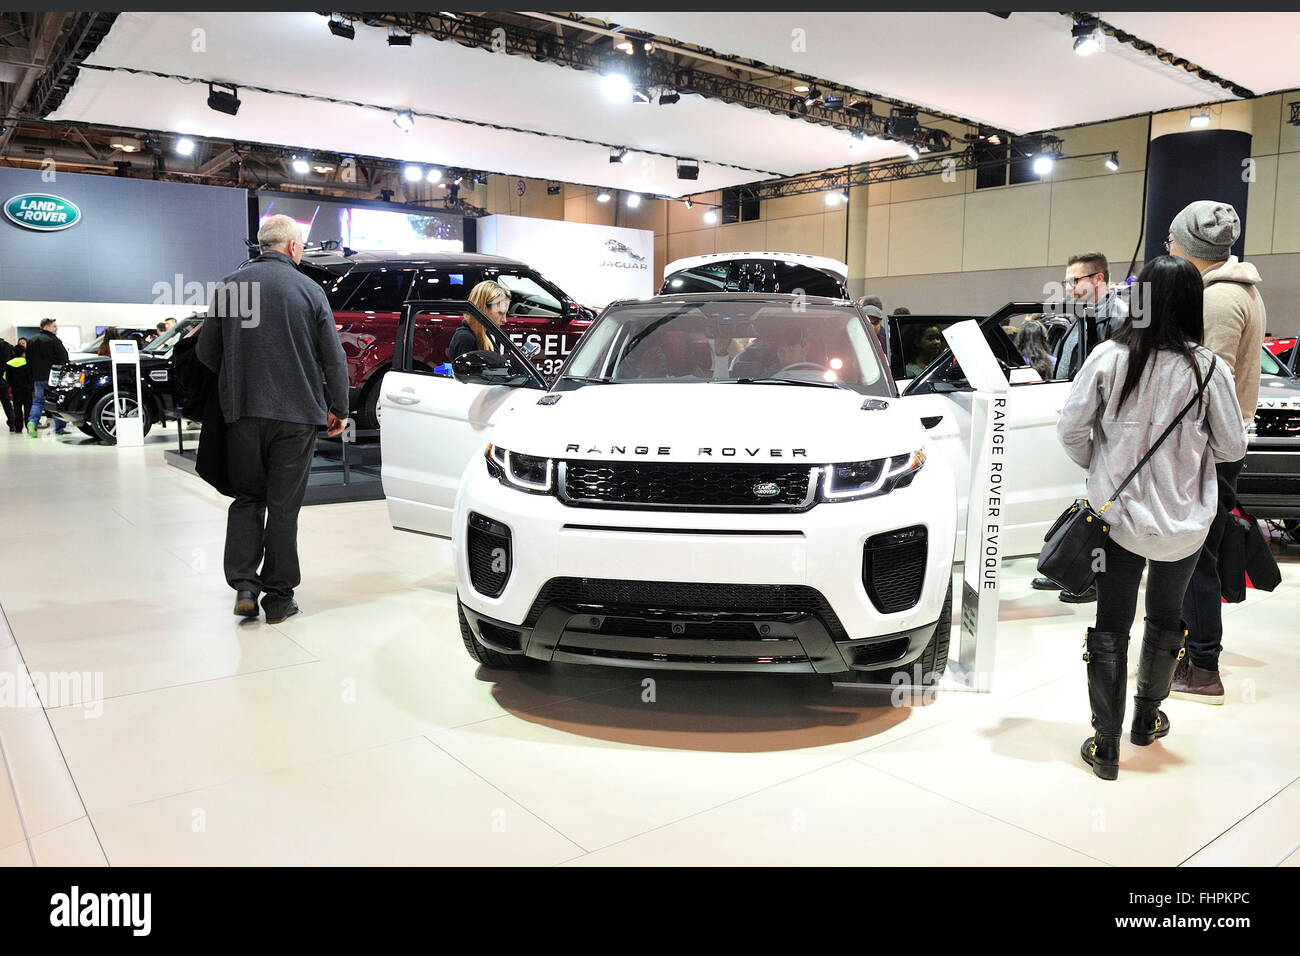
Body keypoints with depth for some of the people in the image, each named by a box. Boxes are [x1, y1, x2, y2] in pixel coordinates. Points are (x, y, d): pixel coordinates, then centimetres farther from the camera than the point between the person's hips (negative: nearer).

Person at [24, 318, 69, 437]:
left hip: (38, 377, 5)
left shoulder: (32, 340, 11)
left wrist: (33, 373, 20)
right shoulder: (53, 340, -10)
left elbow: (28, 360, 15)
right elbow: (64, 358, -13)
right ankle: (59, 428, 6)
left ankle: (32, 421, -12)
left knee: (38, 401, 11)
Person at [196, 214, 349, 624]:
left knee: (247, 498, 15)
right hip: (296, 413, -2)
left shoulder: (230, 285, 3)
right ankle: (279, 598, 11)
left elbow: (205, 351, 6)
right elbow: (334, 359, -2)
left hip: (241, 412, 2)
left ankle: (244, 584, 3)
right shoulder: (309, 290, -3)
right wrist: (338, 409, 9)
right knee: (284, 505, 5)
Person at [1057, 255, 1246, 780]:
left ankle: (1105, 746, 12)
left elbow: (1070, 429, -6)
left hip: (1118, 515, -1)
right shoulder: (1207, 368, -11)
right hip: (1184, 521, 1)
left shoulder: (1109, 358, -11)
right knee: (1165, 620, 23)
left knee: (1110, 628, 9)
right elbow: (1232, 446, -1)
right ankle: (1146, 718, 41)